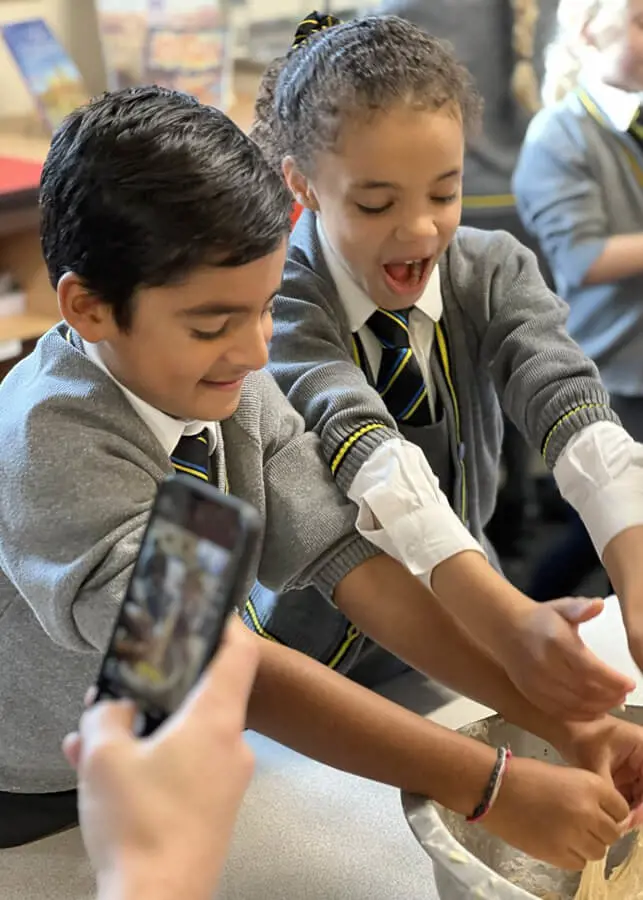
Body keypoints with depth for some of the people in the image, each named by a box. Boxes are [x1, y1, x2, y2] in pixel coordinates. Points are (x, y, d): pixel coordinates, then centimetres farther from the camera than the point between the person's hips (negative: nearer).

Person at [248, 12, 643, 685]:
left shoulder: (494, 273, -5)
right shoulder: (277, 297, -16)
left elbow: (568, 401, -22)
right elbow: (352, 434, -33)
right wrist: (506, 617, -48)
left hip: (463, 627, 6)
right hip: (317, 639, -6)